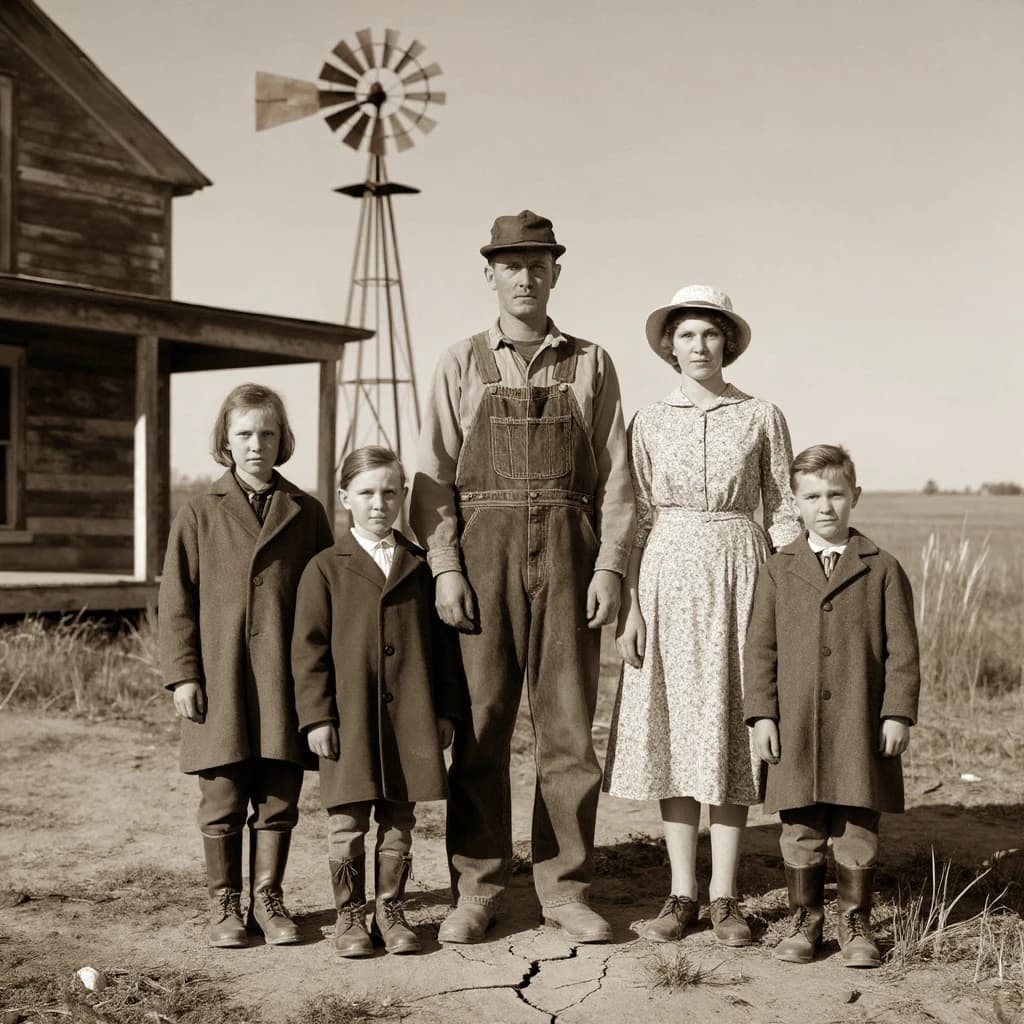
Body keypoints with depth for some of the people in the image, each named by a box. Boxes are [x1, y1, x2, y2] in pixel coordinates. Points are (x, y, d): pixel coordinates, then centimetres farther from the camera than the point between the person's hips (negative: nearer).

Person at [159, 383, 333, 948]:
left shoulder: (307, 513, 8)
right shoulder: (199, 515, 5)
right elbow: (177, 600, 3)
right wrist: (183, 675, -4)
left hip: (286, 679, 1)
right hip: (220, 680, -1)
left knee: (279, 799, 6)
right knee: (223, 800, 4)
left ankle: (268, 898, 20)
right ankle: (224, 903, 17)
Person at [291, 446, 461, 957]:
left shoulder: (421, 567, 9)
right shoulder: (326, 568, 1)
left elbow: (439, 643, 11)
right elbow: (309, 647, -1)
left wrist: (445, 709, 7)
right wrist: (317, 716, -7)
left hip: (410, 717, 2)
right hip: (349, 717, -2)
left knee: (399, 819, 9)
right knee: (347, 821, 3)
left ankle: (391, 910, 21)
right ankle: (350, 914, 17)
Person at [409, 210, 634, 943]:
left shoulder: (591, 365, 9)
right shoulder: (462, 365, 8)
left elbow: (615, 477, 6)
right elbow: (434, 476, 4)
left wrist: (609, 568, -4)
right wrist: (445, 568, -6)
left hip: (567, 555, 1)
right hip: (482, 552, 0)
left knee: (569, 725, 2)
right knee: (480, 725, 1)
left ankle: (565, 888, 13)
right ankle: (476, 890, 12)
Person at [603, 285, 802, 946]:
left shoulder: (762, 417, 4)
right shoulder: (650, 423, 7)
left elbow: (784, 513, 5)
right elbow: (636, 517, 5)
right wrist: (628, 606, -2)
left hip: (738, 576, -1)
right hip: (666, 579, 1)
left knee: (732, 731, 1)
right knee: (672, 733, 3)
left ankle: (725, 896, 10)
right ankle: (682, 894, 12)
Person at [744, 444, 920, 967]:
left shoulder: (883, 569, 2)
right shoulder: (777, 570, 5)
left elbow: (902, 648, 2)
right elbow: (761, 647, 4)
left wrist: (898, 712, -5)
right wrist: (761, 714, -3)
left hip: (861, 724, -1)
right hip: (796, 724, 1)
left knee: (858, 827, 6)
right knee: (800, 828, 7)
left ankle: (856, 924, 18)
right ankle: (804, 920, 20)